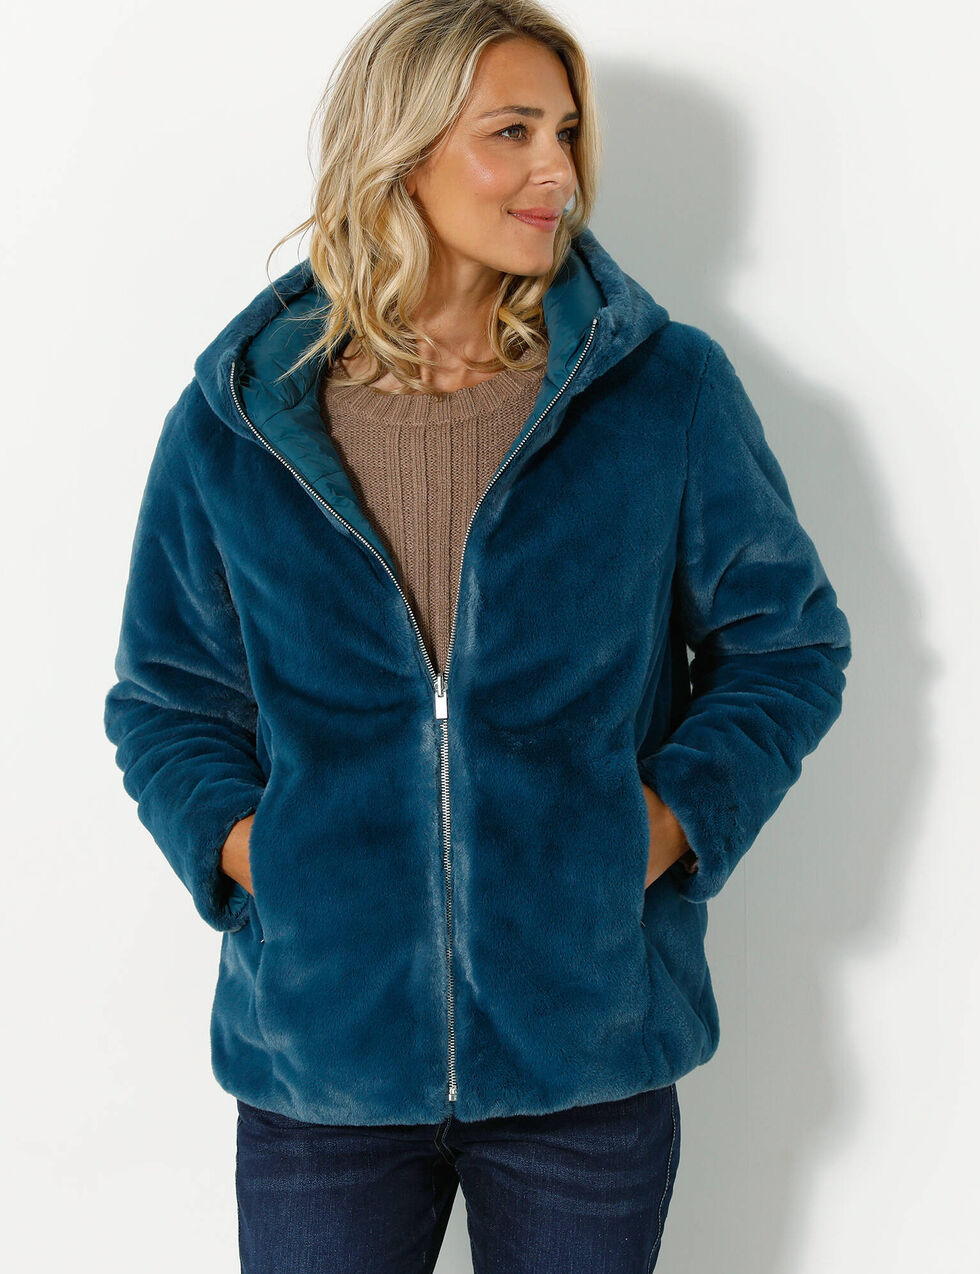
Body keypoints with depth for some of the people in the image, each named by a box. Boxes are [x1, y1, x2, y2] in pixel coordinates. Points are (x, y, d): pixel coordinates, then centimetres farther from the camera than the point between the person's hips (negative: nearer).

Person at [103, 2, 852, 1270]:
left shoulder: (669, 391, -2)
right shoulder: (234, 421, 0)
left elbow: (788, 646, 6)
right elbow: (166, 699, 10)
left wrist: (670, 819, -8)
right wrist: (237, 844, -8)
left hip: (590, 1044, 0)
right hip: (317, 1046, 1)